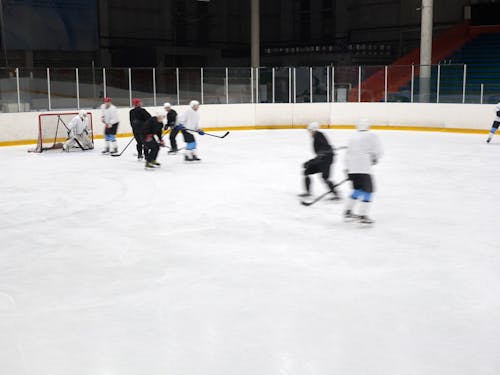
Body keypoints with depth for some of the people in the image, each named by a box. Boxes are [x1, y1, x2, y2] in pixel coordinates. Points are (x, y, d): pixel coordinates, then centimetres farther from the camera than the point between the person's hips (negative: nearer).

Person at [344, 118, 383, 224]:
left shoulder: (353, 138, 20)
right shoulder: (371, 136, 3)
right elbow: (378, 152, -1)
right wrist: (375, 159, 19)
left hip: (351, 168, 7)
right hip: (363, 168, -7)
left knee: (358, 189, 22)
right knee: (368, 190, -1)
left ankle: (348, 211, 23)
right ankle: (363, 215, -12)